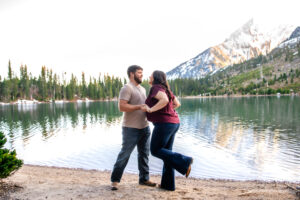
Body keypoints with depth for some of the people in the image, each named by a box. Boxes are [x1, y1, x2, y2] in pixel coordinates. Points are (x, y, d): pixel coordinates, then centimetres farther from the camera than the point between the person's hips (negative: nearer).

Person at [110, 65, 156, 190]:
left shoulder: (142, 89, 17)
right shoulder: (127, 88, -11)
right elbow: (122, 107, -22)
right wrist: (140, 106, -23)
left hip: (144, 127, 8)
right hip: (131, 128, -8)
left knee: (144, 154, 11)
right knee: (124, 154, 0)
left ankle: (144, 179, 23)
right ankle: (115, 180, 14)